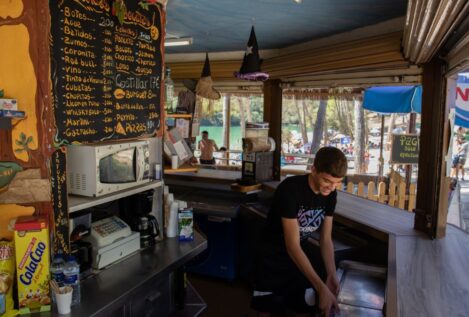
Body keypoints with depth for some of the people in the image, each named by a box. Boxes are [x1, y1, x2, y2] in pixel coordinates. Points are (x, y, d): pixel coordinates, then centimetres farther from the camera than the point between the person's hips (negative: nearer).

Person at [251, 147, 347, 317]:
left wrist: (331, 274, -17)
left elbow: (326, 239, -3)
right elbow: (292, 246, -31)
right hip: (272, 256, -5)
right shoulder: (290, 189, -31)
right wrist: (321, 288, -34)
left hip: (300, 255, 5)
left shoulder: (330, 194, -12)